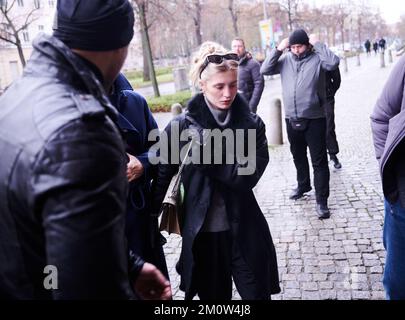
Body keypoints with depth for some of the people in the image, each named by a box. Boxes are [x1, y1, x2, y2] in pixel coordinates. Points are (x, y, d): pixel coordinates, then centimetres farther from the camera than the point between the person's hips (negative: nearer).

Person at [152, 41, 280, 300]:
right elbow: (162, 176, -1)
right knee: (214, 296, 18)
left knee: (257, 294, 14)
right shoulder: (183, 125, -8)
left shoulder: (252, 124, -6)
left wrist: (207, 153, -22)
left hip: (245, 232, 1)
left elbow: (247, 176, -15)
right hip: (201, 233, 0)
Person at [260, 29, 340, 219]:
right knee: (298, 156, 21)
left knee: (319, 160, -2)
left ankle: (321, 200, 4)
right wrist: (278, 49, -6)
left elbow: (333, 63, -24)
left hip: (314, 119, -5)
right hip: (292, 119, 5)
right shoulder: (285, 60, 6)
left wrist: (317, 44, -15)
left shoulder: (317, 58, -6)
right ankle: (303, 185, 43)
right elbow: (264, 70, 0)